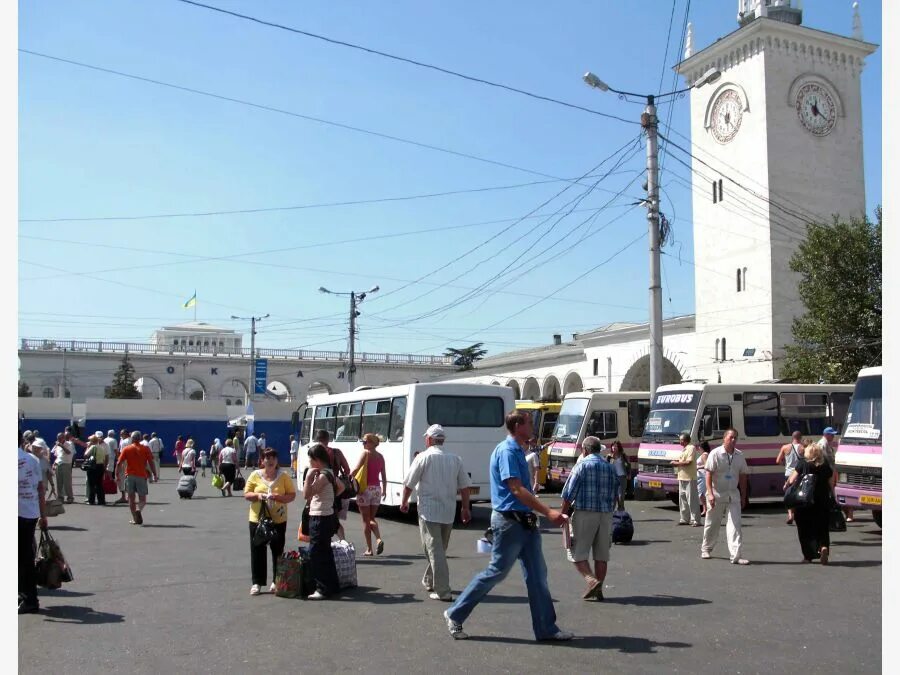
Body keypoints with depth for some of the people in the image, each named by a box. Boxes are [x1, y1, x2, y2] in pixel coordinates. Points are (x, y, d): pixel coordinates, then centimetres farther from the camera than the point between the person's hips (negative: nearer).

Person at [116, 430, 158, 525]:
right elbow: (151, 463, -3)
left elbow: (119, 463, -1)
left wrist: (117, 475, 5)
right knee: (142, 499, 6)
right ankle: (138, 510, -23)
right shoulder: (146, 449, 2)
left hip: (129, 475, 1)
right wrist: (154, 475, 2)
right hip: (142, 476, -1)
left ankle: (135, 518, 8)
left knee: (131, 498, 10)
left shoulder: (126, 449, 3)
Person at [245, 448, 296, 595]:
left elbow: (292, 495, 1)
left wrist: (279, 497, -16)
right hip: (257, 519, 0)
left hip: (278, 520, 0)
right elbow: (246, 494, 4)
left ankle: (277, 581, 17)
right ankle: (257, 582, 12)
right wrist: (257, 495, -16)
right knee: (258, 551, 3)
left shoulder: (283, 476, 1)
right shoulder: (255, 475, 2)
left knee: (278, 551, 6)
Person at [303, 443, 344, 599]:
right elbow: (341, 487, 26)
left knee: (316, 553, -6)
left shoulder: (322, 475, -19)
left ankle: (323, 589, -3)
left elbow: (307, 495, -23)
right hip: (325, 516, 10)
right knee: (325, 552, 16)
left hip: (321, 518, -10)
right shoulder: (328, 473, 11)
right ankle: (332, 585, 23)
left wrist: (308, 477, -25)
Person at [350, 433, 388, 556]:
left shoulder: (365, 453, -8)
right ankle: (379, 539, -9)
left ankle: (369, 549, 6)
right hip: (377, 489, 5)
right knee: (371, 518, 16)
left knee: (365, 520, 5)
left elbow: (356, 469, -20)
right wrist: (384, 489, 23)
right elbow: (384, 476, 13)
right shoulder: (380, 456, 9)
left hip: (365, 489, -5)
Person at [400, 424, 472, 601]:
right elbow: (464, 487, 6)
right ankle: (430, 581, 35)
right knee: (440, 549, 19)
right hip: (448, 512, 5)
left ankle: (442, 591, -8)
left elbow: (409, 484, -5)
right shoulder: (455, 459, 5)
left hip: (429, 511, -5)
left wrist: (404, 502, 11)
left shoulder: (423, 457, -7)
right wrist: (465, 508, 16)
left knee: (434, 550, -4)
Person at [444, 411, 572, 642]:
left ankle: (546, 628, 15)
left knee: (537, 574, 9)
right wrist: (548, 512, -28)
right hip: (509, 521, -9)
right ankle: (455, 615, 13)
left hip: (524, 521, 9)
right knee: (496, 572, 0)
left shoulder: (518, 451, 13)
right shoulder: (506, 451, -17)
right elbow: (517, 489, -24)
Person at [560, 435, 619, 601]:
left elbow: (568, 495, -9)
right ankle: (598, 590, 13)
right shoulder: (610, 467, 10)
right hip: (606, 514, 5)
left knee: (578, 553, 2)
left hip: (584, 513, -5)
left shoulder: (582, 466, -7)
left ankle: (592, 581, -15)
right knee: (602, 554, 11)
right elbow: (615, 495, 15)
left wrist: (563, 514, 0)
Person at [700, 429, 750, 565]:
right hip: (716, 493, -3)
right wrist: (710, 494, -21)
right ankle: (706, 549, 28)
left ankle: (736, 555, -10)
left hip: (733, 494, 3)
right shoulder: (715, 454, -9)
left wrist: (743, 496, 9)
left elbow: (743, 476, 11)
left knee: (735, 523, -7)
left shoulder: (739, 456, 4)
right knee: (712, 523, 9)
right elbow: (708, 474, -12)